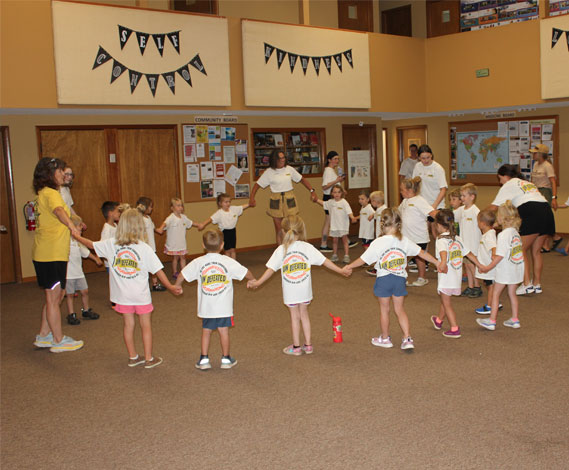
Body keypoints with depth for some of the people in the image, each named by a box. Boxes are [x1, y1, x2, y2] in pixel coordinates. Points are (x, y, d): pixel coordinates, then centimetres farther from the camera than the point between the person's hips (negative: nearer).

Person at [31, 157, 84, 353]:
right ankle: (58, 341, 10)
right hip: (51, 254, -10)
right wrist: (70, 225, -59)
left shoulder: (43, 193, 15)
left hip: (46, 254, 10)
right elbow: (58, 210, -40)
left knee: (55, 296, 18)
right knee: (53, 298, 0)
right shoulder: (51, 194, -16)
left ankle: (44, 336, 27)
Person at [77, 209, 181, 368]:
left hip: (122, 295, 3)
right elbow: (158, 270, -13)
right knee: (146, 325, 9)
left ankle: (133, 357, 24)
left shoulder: (111, 244, -6)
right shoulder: (144, 248, -13)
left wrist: (76, 235, 28)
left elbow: (91, 244, 10)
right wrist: (170, 287, -5)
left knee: (128, 325, 13)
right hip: (141, 295, -3)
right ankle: (149, 358, 15)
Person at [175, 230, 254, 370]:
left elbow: (182, 276, 2)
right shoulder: (228, 261, -7)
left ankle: (204, 359, 17)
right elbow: (246, 273, 0)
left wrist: (176, 287, 22)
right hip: (224, 306, -1)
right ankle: (226, 359, 19)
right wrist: (252, 280, 22)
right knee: (224, 331, 9)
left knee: (206, 331, 13)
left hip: (206, 306, 1)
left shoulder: (198, 262, -4)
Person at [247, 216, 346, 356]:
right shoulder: (307, 247, -7)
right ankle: (308, 345, 22)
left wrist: (258, 282, -4)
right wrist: (341, 270, 3)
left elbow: (271, 269, -10)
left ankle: (296, 347, 17)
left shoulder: (281, 250, -9)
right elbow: (325, 261, -6)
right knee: (304, 314, 17)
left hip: (290, 291, -1)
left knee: (294, 316, 11)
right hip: (305, 290, 1)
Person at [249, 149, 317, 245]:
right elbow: (257, 185, 1)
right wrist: (251, 198, -11)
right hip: (276, 202, -1)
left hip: (290, 201, 1)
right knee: (278, 229, 2)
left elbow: (302, 179, 13)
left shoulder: (289, 169, 4)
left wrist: (312, 191, 7)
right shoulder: (269, 172, -2)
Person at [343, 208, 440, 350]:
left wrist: (349, 267, 4)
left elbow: (363, 259, -11)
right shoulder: (404, 241, -5)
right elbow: (421, 253, 5)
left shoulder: (378, 243, -16)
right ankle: (407, 338, 6)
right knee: (400, 309, 15)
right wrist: (436, 262, 18)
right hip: (400, 279, 3)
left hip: (384, 280, -3)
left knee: (384, 310, 13)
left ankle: (385, 338, 27)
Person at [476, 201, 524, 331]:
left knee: (495, 294, 3)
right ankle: (515, 320, 22)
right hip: (516, 268, 8)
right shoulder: (515, 232, 6)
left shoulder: (503, 235, -20)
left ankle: (492, 321, 7)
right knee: (512, 293, 17)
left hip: (505, 270, -8)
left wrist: (488, 268, -15)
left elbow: (500, 256, -22)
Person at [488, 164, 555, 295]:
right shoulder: (527, 183, 31)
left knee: (521, 250, 0)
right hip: (547, 212, 8)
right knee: (536, 251, 14)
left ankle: (527, 284, -6)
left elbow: (494, 207, 8)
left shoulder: (509, 185, 9)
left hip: (532, 215, -8)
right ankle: (537, 284, 17)